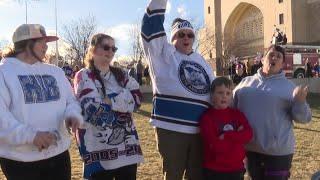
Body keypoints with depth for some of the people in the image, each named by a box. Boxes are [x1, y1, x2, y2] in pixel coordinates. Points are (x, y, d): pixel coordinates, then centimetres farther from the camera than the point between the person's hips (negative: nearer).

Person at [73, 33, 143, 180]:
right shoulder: (84, 76, -4)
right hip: (99, 151, -5)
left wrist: (110, 101, -13)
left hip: (127, 147, 5)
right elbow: (94, 111, -17)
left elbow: (136, 97, -2)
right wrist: (123, 99, -7)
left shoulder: (120, 75, 13)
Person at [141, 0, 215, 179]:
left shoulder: (201, 61, 16)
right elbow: (152, 28, -12)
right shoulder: (164, 54, 2)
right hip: (171, 129, -5)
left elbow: (214, 91, 20)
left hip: (200, 130, 5)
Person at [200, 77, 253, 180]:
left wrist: (226, 136, -19)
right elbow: (215, 145, -20)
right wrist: (236, 137, -11)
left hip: (236, 169, 4)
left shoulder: (237, 114, 5)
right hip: (213, 170, -4)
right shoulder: (207, 117, -11)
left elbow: (248, 134, -9)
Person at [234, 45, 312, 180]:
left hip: (278, 150, -3)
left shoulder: (288, 86, -2)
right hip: (250, 147, 3)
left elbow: (303, 118, -5)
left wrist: (300, 102, -24)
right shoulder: (246, 82, 5)